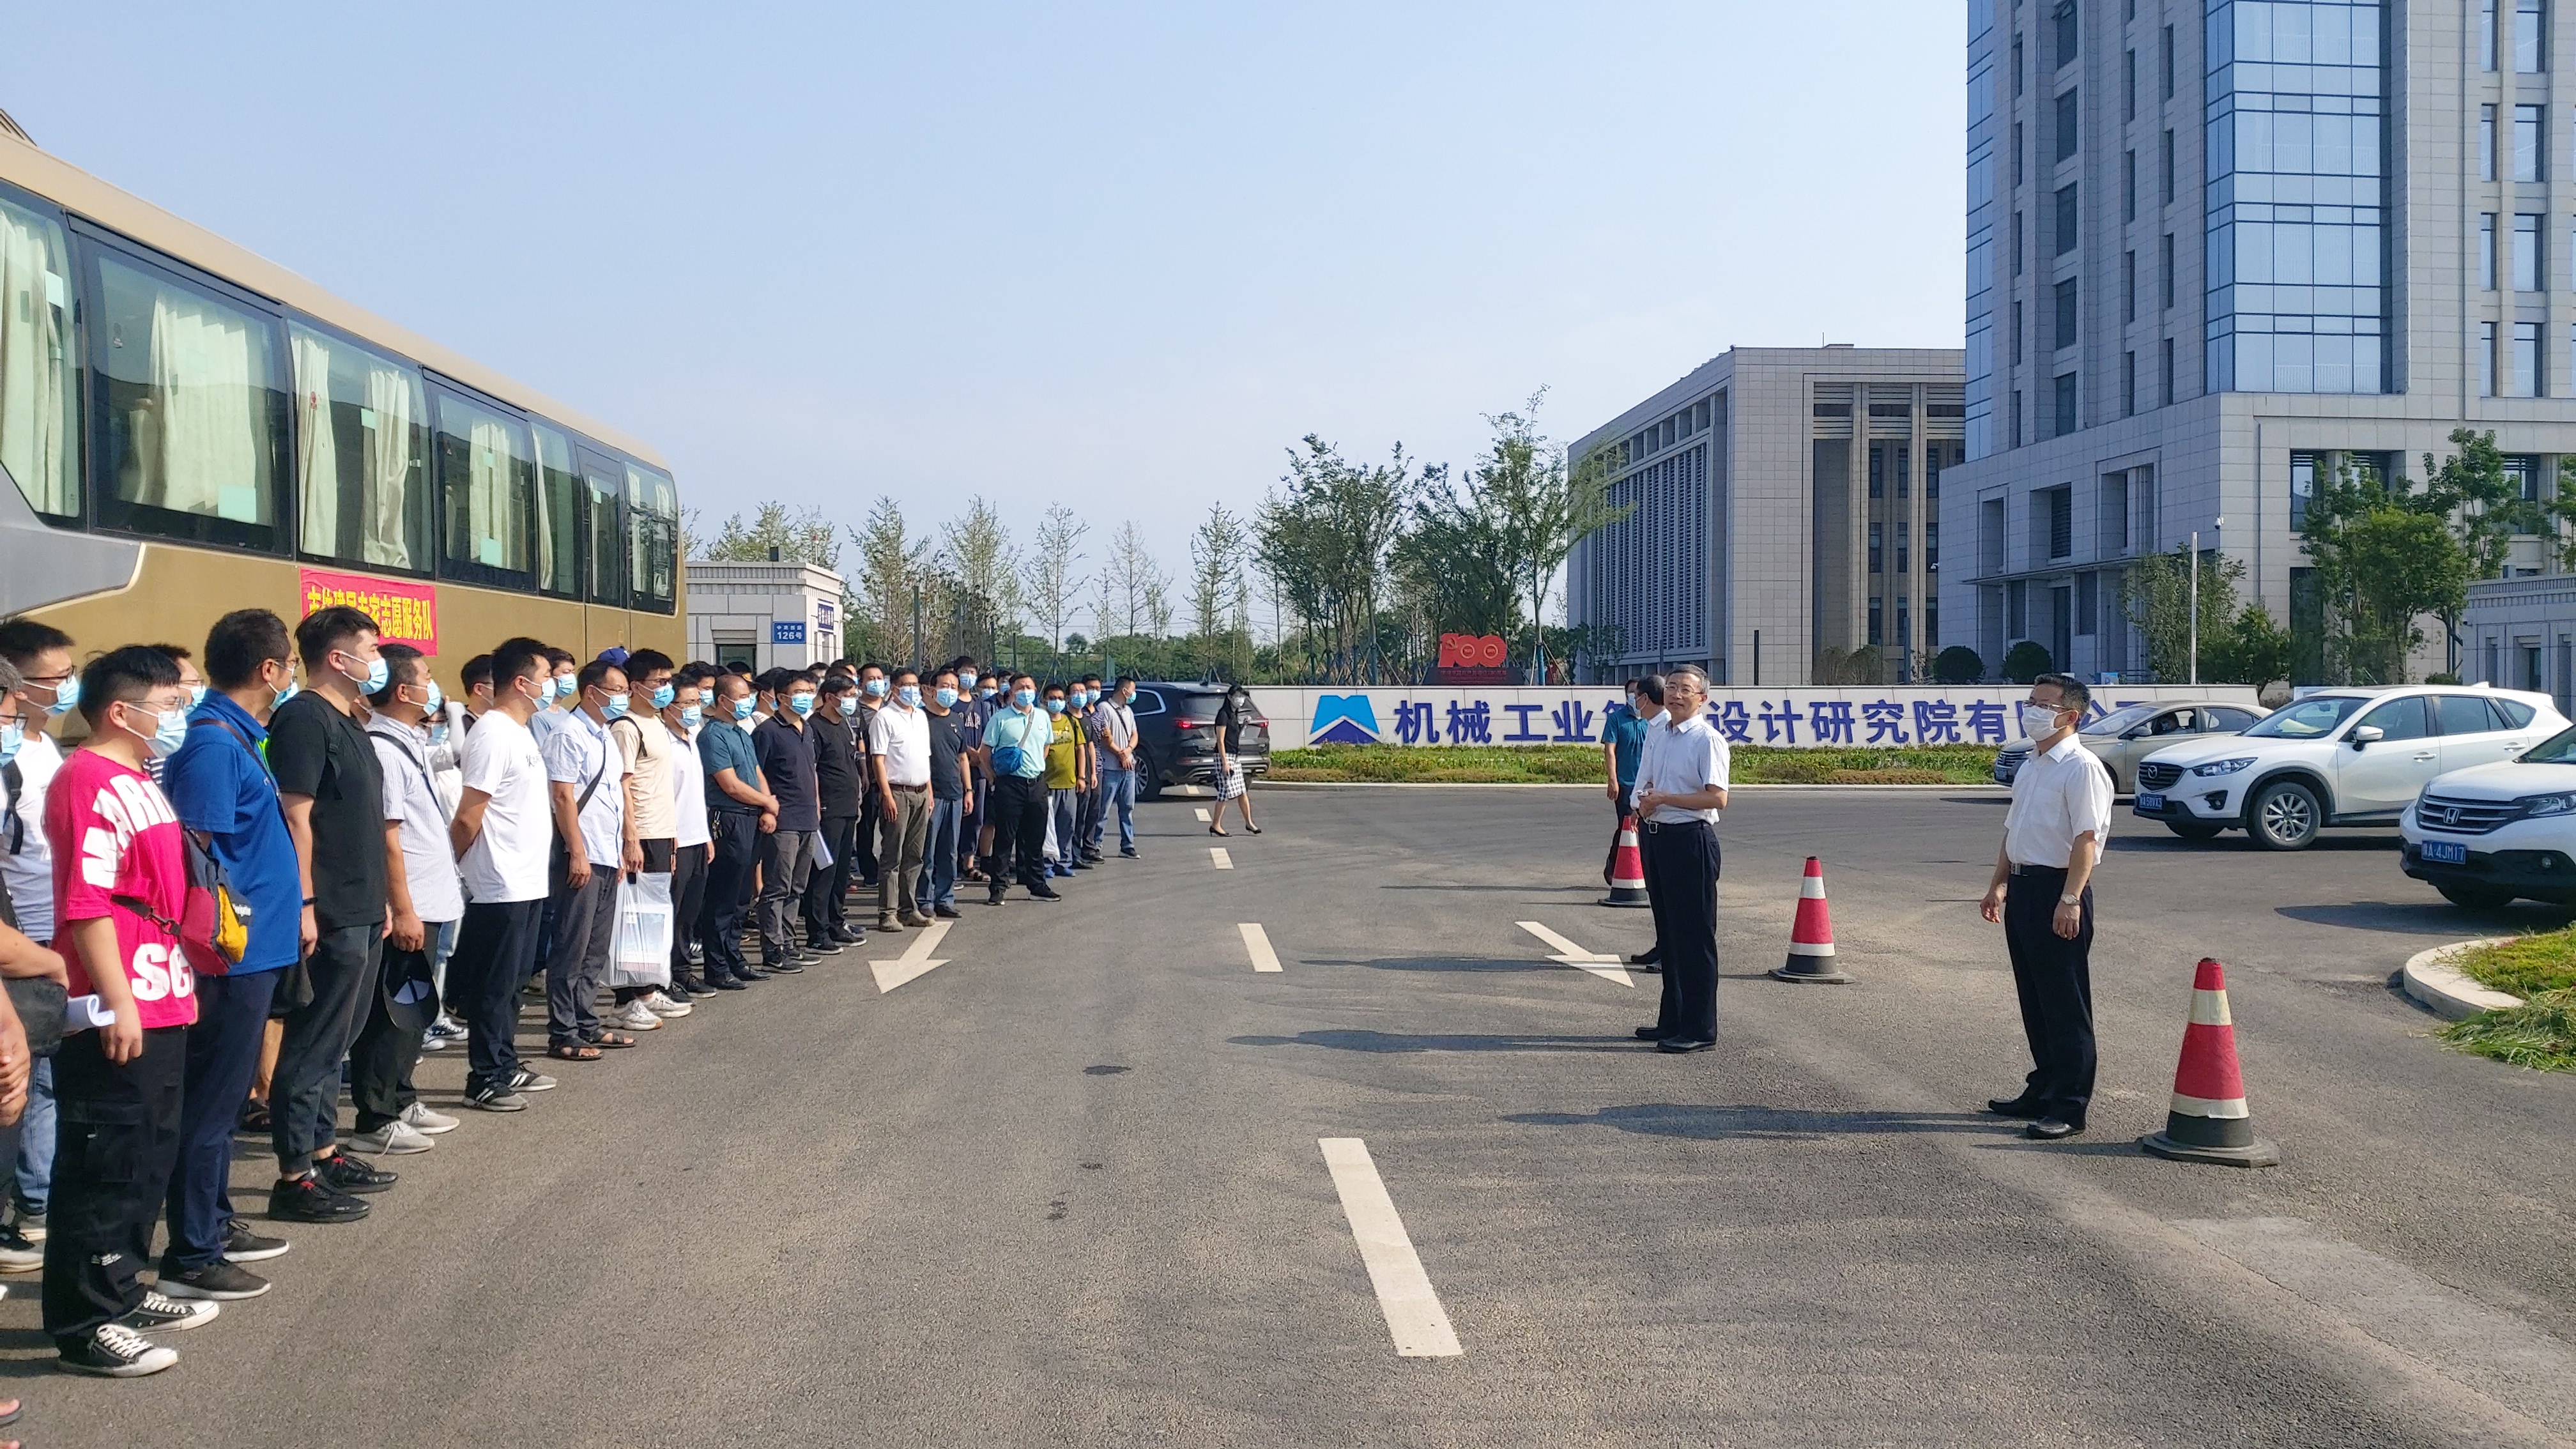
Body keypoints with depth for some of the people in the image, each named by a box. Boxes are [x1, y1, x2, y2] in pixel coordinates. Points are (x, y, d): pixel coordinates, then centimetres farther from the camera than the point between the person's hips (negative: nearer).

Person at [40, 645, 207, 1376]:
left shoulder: (140, 784, 17)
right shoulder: (88, 782, -14)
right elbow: (85, 903, -21)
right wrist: (118, 1001, -23)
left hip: (161, 1007, 10)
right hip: (116, 1015, -10)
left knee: (149, 1158, 18)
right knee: (104, 1165, -2)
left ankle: (121, 1288, 30)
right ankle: (84, 1322, 6)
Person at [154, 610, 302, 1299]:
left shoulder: (239, 736, 11)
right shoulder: (214, 744, -18)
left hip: (254, 951, 10)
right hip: (233, 956, -10)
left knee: (222, 1096, 18)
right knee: (211, 1102, -2)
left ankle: (216, 1224, 30)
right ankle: (191, 1256, 5)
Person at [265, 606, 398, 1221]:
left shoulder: (347, 722, 16)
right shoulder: (304, 719, -13)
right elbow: (295, 818, -19)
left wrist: (378, 900, 21)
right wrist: (306, 905, -23)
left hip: (362, 915, 10)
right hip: (329, 917, -10)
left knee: (336, 1041, 16)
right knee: (313, 1045, -4)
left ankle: (323, 1153, 26)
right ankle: (294, 1177, 1)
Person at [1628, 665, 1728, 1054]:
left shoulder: (1708, 739, -10)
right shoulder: (1661, 736, 14)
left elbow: (1717, 797, -19)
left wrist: (1663, 798, -18)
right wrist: (1644, 806, -3)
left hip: (1691, 840, -8)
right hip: (1657, 837, 8)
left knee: (1695, 936, -4)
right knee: (1668, 933, 15)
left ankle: (1699, 1029, 2)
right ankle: (1672, 1021, 25)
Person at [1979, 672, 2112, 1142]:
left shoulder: (2081, 768, -13)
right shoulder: (2030, 766, 16)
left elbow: (2086, 839, -19)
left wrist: (2070, 900, -25)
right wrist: (1998, 885, 21)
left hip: (2057, 889, -9)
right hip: (2022, 887, 9)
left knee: (2065, 1004, -4)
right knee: (2033, 998, 16)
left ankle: (2068, 1107, 0)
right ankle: (2043, 1091, 26)